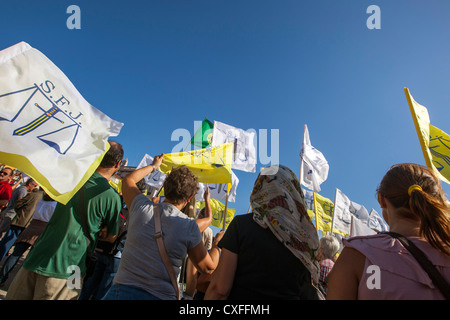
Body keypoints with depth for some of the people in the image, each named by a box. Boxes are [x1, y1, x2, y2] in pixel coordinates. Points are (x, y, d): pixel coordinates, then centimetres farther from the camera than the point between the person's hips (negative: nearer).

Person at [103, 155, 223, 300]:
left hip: (122, 289, 2)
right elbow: (208, 267, -3)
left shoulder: (142, 207, -5)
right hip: (161, 295, -1)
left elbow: (128, 180, 17)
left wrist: (153, 166, 31)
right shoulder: (189, 226, -12)